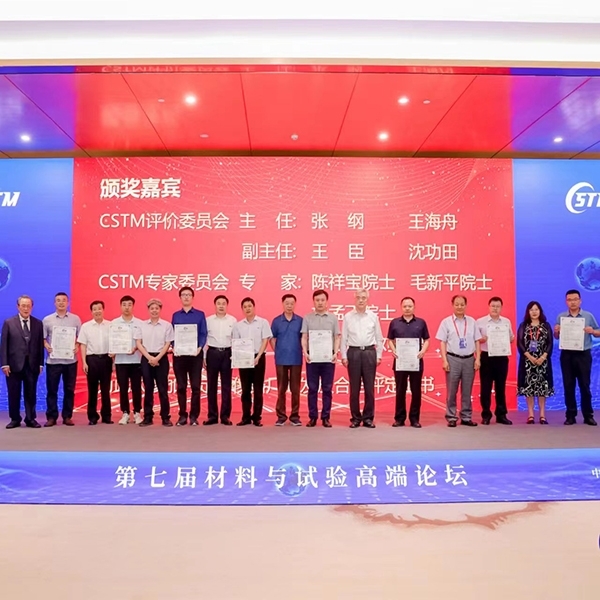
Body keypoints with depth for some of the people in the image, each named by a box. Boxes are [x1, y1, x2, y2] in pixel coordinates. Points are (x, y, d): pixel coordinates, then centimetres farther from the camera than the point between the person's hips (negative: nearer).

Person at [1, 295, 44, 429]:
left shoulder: (38, 323, 6)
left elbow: (40, 344, 5)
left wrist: (41, 363, 0)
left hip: (32, 364, 1)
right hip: (14, 364, -1)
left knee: (31, 394, 6)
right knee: (14, 394, 6)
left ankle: (31, 419, 15)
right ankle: (15, 419, 18)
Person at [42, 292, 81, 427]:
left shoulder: (75, 319, 5)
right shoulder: (47, 320, 5)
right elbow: (43, 338, 7)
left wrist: (77, 347, -9)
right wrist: (47, 346, -11)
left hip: (70, 360, 0)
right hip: (53, 360, 0)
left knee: (69, 389, 5)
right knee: (51, 389, 2)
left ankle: (67, 416, 13)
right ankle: (51, 417, 10)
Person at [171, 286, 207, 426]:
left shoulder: (200, 314, 5)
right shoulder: (175, 315, 11)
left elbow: (203, 334, 0)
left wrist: (200, 348, -16)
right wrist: (174, 348, -9)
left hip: (195, 354, -2)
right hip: (179, 354, 2)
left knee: (195, 386, 0)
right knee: (181, 387, 6)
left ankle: (194, 416, 9)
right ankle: (182, 415, 14)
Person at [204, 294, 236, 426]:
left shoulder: (233, 320, 5)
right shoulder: (208, 320, 4)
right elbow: (204, 339, 4)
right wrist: (203, 356, -1)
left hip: (227, 353, 0)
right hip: (212, 353, 0)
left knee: (226, 386, 4)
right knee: (211, 385, 5)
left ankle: (225, 416, 11)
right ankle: (212, 415, 13)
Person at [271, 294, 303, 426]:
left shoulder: (300, 320, 2)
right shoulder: (276, 321, 3)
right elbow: (272, 339, 9)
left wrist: (302, 351, 0)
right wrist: (277, 351, 3)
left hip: (296, 359, 0)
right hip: (281, 359, 0)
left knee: (295, 388, 4)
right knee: (281, 388, 6)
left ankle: (295, 416, 13)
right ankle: (281, 415, 13)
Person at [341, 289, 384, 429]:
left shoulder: (373, 316, 5)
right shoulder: (348, 316, 2)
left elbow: (379, 338, 7)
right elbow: (344, 338, 3)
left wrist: (379, 355, 2)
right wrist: (343, 356, -2)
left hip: (369, 352, 1)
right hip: (353, 352, -1)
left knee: (369, 387, 4)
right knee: (354, 388, 4)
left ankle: (368, 418, 14)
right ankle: (355, 418, 13)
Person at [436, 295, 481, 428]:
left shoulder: (472, 321, 8)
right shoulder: (446, 322, 0)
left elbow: (477, 341, 9)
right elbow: (443, 342, -1)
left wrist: (477, 359, 1)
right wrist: (444, 360, -8)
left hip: (469, 359, 2)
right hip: (453, 359, -2)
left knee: (467, 391, 8)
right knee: (451, 390, 2)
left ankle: (466, 417, 17)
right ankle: (451, 417, 10)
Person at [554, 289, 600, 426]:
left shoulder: (588, 316, 2)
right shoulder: (561, 317, 5)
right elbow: (557, 337, 10)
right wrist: (556, 331, -12)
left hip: (583, 354, -1)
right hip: (567, 355, 1)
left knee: (585, 385, 3)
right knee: (568, 386, 5)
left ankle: (588, 415, 12)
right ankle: (570, 415, 12)